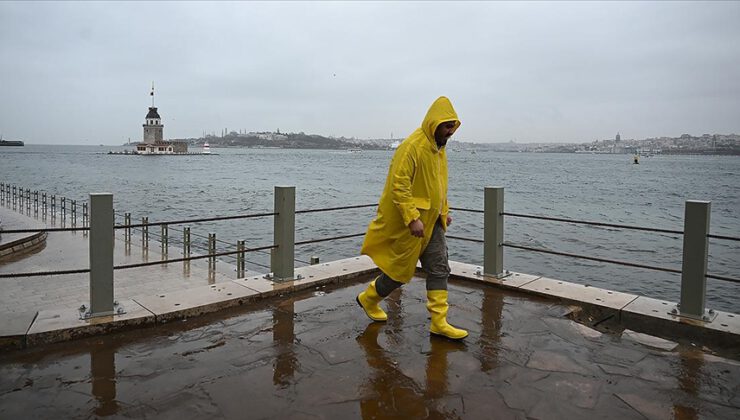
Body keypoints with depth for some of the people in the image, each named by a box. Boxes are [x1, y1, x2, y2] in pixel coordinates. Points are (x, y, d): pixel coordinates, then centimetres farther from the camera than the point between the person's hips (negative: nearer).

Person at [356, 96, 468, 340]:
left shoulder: (439, 147, 10)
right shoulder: (412, 146, -20)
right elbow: (398, 185, -25)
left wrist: (444, 211, 15)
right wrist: (412, 218, -28)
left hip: (431, 221, 9)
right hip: (409, 222, -8)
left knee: (439, 268, 4)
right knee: (401, 270, 5)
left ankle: (439, 322, 11)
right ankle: (368, 299, 30)